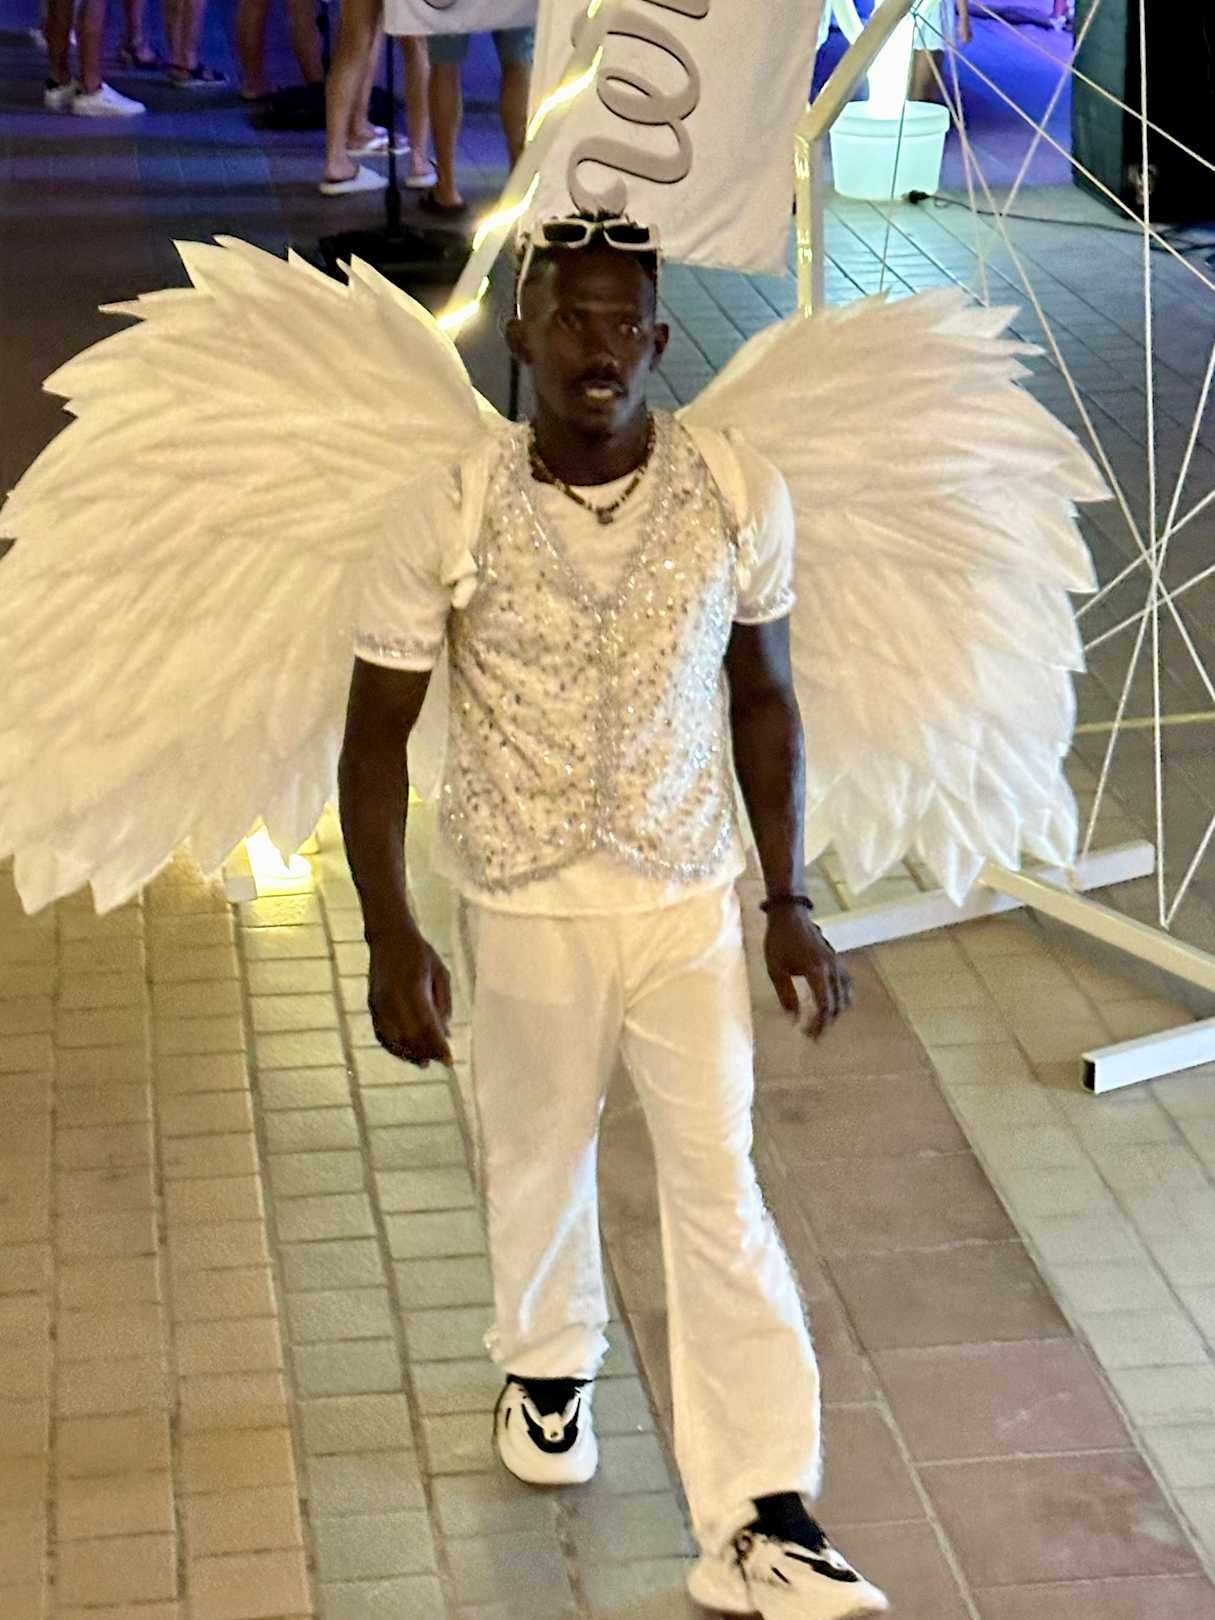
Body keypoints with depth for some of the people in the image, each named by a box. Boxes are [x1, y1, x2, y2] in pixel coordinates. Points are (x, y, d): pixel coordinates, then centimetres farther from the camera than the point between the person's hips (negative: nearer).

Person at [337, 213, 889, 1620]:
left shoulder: (739, 497, -12)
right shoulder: (448, 514, -16)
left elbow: (762, 697, 2)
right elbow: (377, 731, -7)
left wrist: (789, 900, 1)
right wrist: (390, 939, -12)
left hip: (690, 895, 0)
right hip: (526, 905, 0)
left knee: (719, 1190, -3)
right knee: (540, 1160, 19)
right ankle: (548, 1363, 48)